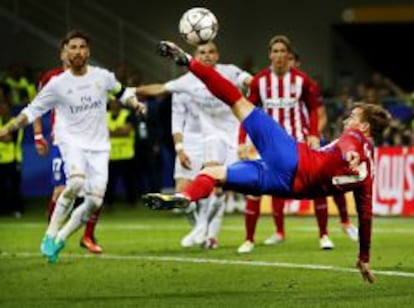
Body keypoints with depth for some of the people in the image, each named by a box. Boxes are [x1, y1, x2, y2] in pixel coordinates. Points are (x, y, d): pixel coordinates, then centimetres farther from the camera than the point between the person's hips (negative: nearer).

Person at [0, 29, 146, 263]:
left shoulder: (102, 76, 2)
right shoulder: (57, 84, -3)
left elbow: (122, 92, 20)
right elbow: (33, 110, 5)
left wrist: (135, 103, 0)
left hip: (98, 145, 3)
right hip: (71, 140, -3)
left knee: (95, 201, -7)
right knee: (76, 181, -32)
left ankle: (61, 238, 11)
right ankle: (51, 234, -21)